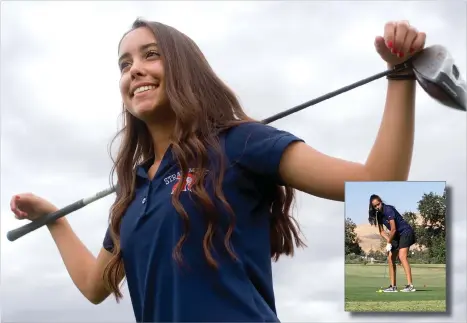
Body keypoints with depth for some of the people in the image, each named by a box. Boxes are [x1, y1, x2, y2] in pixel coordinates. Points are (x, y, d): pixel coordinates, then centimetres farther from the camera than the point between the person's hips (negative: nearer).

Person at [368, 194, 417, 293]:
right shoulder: (379, 214, 4)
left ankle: (410, 285, -29)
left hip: (406, 232, -9)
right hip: (397, 236, 9)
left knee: (402, 256, -23)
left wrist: (389, 243, -11)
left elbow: (393, 229, -21)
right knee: (390, 259, 5)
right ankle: (393, 286, 10)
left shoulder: (388, 210, -21)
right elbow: (381, 231, 8)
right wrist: (389, 240, -8)